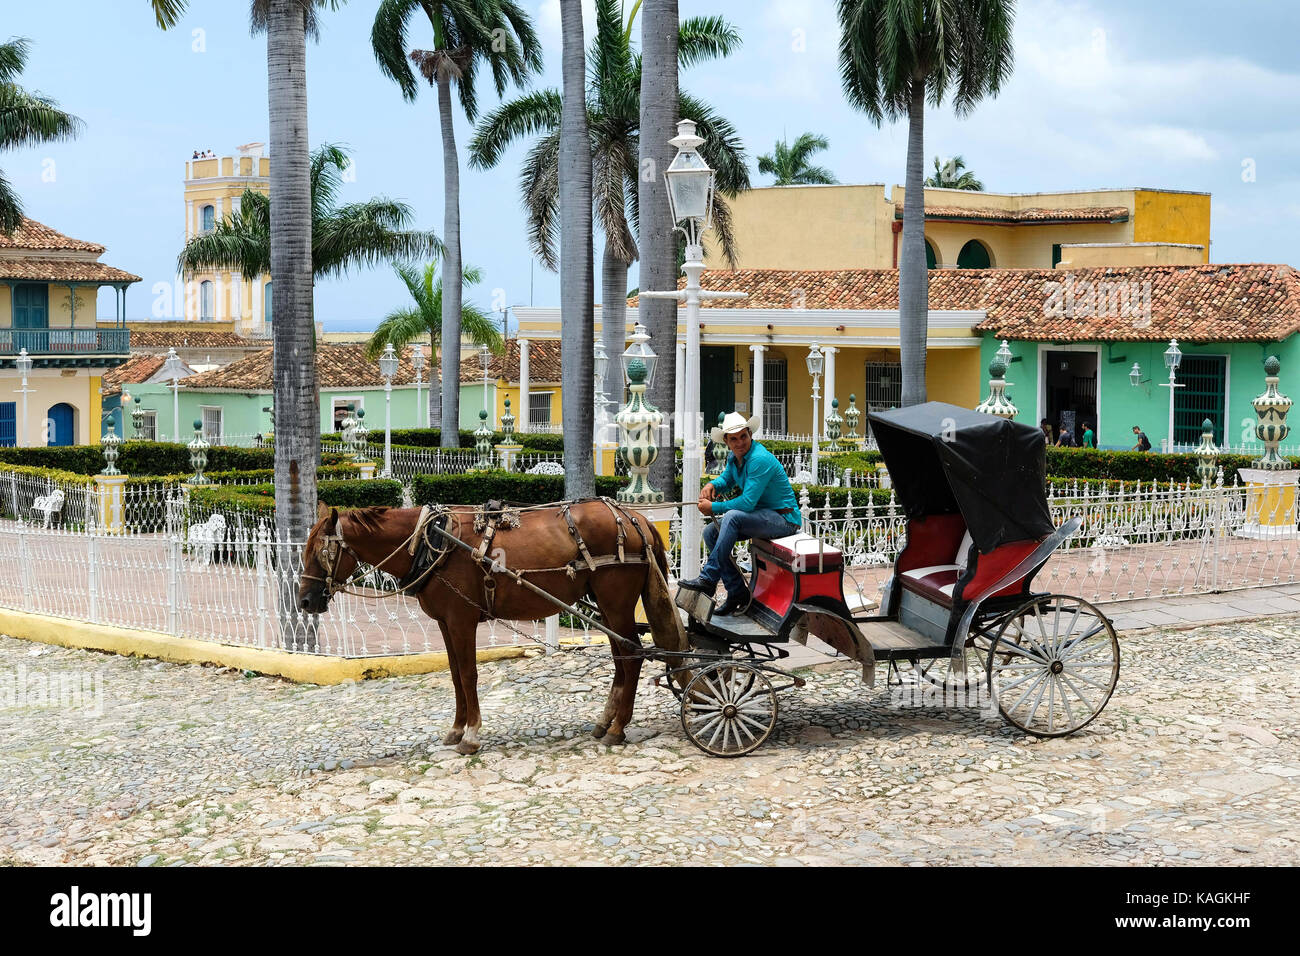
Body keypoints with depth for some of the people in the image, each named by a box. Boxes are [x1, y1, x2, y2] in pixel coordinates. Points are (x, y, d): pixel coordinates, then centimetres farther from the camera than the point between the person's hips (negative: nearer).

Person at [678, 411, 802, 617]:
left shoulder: (760, 459, -23)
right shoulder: (734, 458, 5)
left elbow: (747, 502, -26)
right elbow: (727, 479, 27)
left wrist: (714, 507, -15)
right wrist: (712, 485, 3)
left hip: (784, 519, -10)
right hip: (761, 516, 10)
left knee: (732, 516, -31)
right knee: (710, 533, -2)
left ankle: (708, 579, -27)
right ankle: (737, 591, -1)